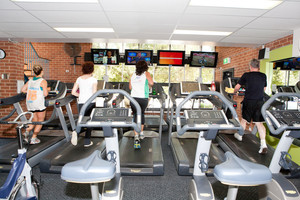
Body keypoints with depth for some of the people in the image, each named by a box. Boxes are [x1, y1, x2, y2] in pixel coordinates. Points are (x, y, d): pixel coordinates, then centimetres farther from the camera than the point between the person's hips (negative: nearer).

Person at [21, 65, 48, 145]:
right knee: (40, 121, 9)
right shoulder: (43, 81, -9)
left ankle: (27, 131, 1)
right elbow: (45, 94, -15)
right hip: (39, 104, -6)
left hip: (30, 104, 6)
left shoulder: (30, 80, 9)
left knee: (35, 120, 22)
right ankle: (33, 139, 10)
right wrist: (47, 90, 5)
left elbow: (23, 90, 8)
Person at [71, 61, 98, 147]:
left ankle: (76, 131, -14)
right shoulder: (93, 80, -5)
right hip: (90, 103, -3)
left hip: (81, 103, 4)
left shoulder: (79, 79, 8)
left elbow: (73, 92, 6)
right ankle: (87, 142, 15)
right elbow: (94, 93, -13)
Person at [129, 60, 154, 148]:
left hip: (133, 98, 1)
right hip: (143, 98, -1)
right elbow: (151, 83, -16)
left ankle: (136, 136, -7)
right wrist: (148, 85, 5)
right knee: (142, 114, 21)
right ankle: (141, 133, 31)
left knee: (135, 115, 5)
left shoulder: (133, 75, 11)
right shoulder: (146, 74, 1)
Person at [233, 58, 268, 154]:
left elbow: (237, 87, 3)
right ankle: (263, 144, -5)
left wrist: (234, 92, 24)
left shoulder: (246, 75, -4)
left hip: (249, 101, -2)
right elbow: (264, 89, 18)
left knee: (244, 119, 16)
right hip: (260, 102, 2)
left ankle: (239, 135, 34)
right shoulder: (263, 76, 6)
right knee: (259, 123, 3)